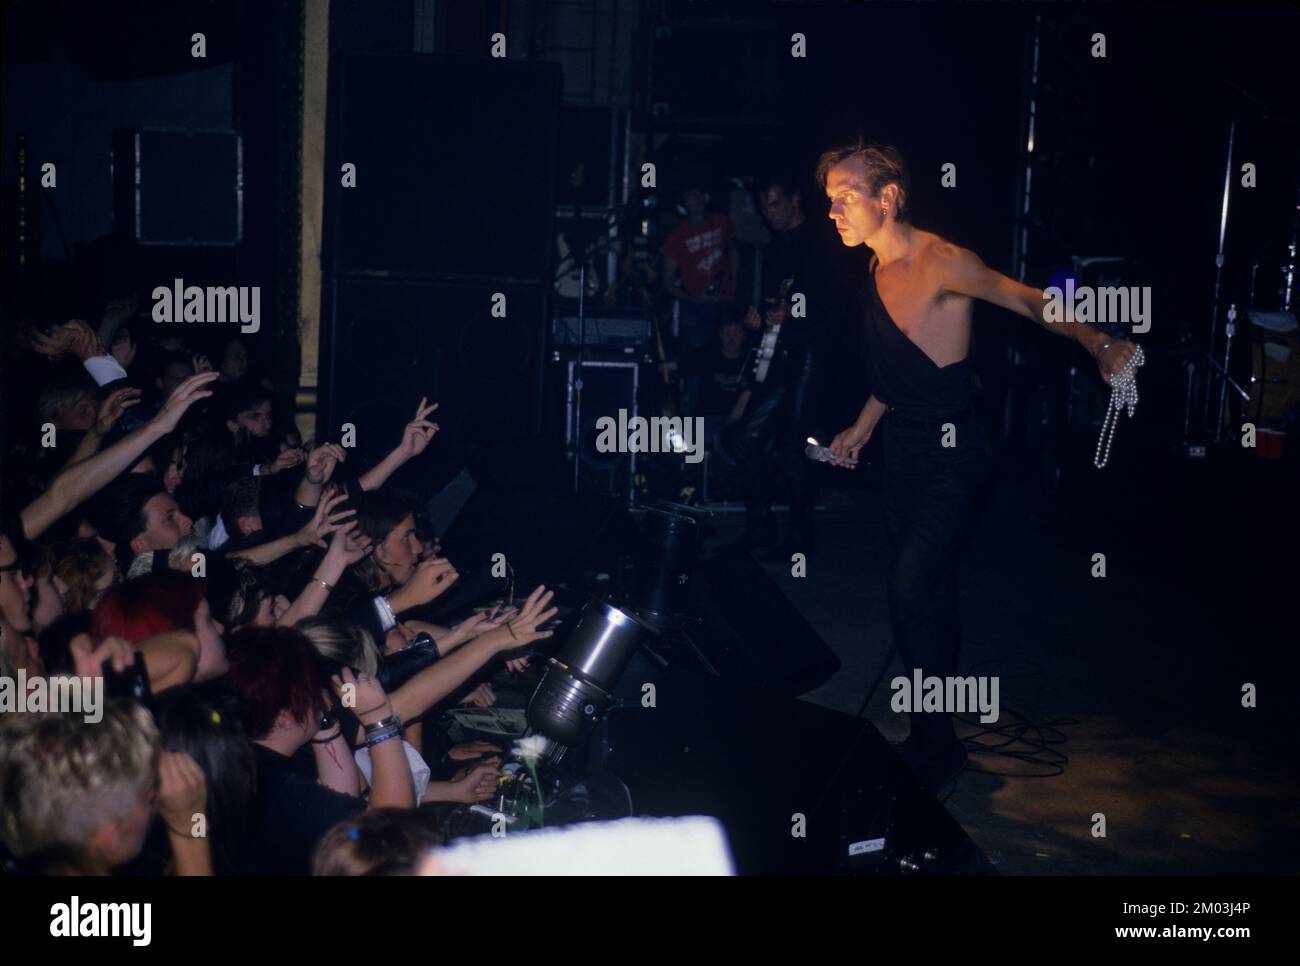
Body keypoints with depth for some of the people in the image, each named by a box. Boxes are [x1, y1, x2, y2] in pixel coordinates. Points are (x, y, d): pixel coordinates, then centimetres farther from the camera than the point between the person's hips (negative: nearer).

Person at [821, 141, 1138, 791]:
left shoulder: (940, 262, -16)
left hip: (948, 456, -8)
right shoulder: (878, 269, 9)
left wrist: (1098, 345, -31)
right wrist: (862, 429, 24)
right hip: (901, 451, 8)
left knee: (910, 590, -15)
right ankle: (935, 736, 24)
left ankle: (934, 745, -2)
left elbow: (1029, 301, -19)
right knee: (927, 592, 13)